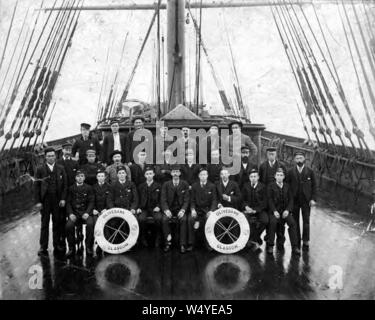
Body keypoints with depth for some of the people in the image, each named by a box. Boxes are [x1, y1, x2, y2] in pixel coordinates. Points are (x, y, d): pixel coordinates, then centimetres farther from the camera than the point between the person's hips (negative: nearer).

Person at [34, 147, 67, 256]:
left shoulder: (61, 168, 6)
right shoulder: (40, 169, 2)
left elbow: (65, 184, 5)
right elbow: (37, 186, 1)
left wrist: (63, 199, -3)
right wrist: (38, 201, -5)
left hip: (58, 200, 1)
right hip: (45, 200, -1)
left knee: (57, 223, 6)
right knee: (44, 223, 5)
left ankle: (57, 245, 16)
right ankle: (43, 247, 13)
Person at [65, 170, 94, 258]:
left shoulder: (88, 188, 9)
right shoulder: (71, 188, 12)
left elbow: (91, 202, 3)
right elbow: (68, 203, 7)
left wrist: (87, 213, -14)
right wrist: (70, 213, -9)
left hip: (85, 212, -1)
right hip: (74, 213, 1)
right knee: (68, 226, -27)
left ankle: (88, 247, -13)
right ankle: (71, 249, -10)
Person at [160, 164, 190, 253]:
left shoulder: (185, 184, 5)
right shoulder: (166, 185, 6)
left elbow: (186, 200, 1)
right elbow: (163, 200, 0)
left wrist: (183, 210, -17)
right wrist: (166, 210, -19)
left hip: (180, 209, -1)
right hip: (169, 208, 1)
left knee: (184, 219, -31)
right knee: (164, 219, -30)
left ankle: (182, 245, -24)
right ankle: (168, 242, -18)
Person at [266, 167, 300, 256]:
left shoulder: (287, 186, 14)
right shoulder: (270, 186, 5)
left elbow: (291, 199, 8)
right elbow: (270, 200, -3)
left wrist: (287, 210, -9)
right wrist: (274, 211, -16)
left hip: (285, 210, 2)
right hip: (274, 210, -2)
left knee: (292, 223, -24)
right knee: (273, 222, -32)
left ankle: (295, 247, -18)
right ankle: (270, 245, -20)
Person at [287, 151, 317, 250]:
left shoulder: (310, 171, 0)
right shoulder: (291, 172, 2)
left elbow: (314, 186, 1)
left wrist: (313, 199, -6)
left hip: (306, 200, -1)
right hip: (294, 200, 1)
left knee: (306, 221, 3)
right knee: (295, 221, 6)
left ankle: (306, 241, 13)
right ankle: (297, 241, 16)